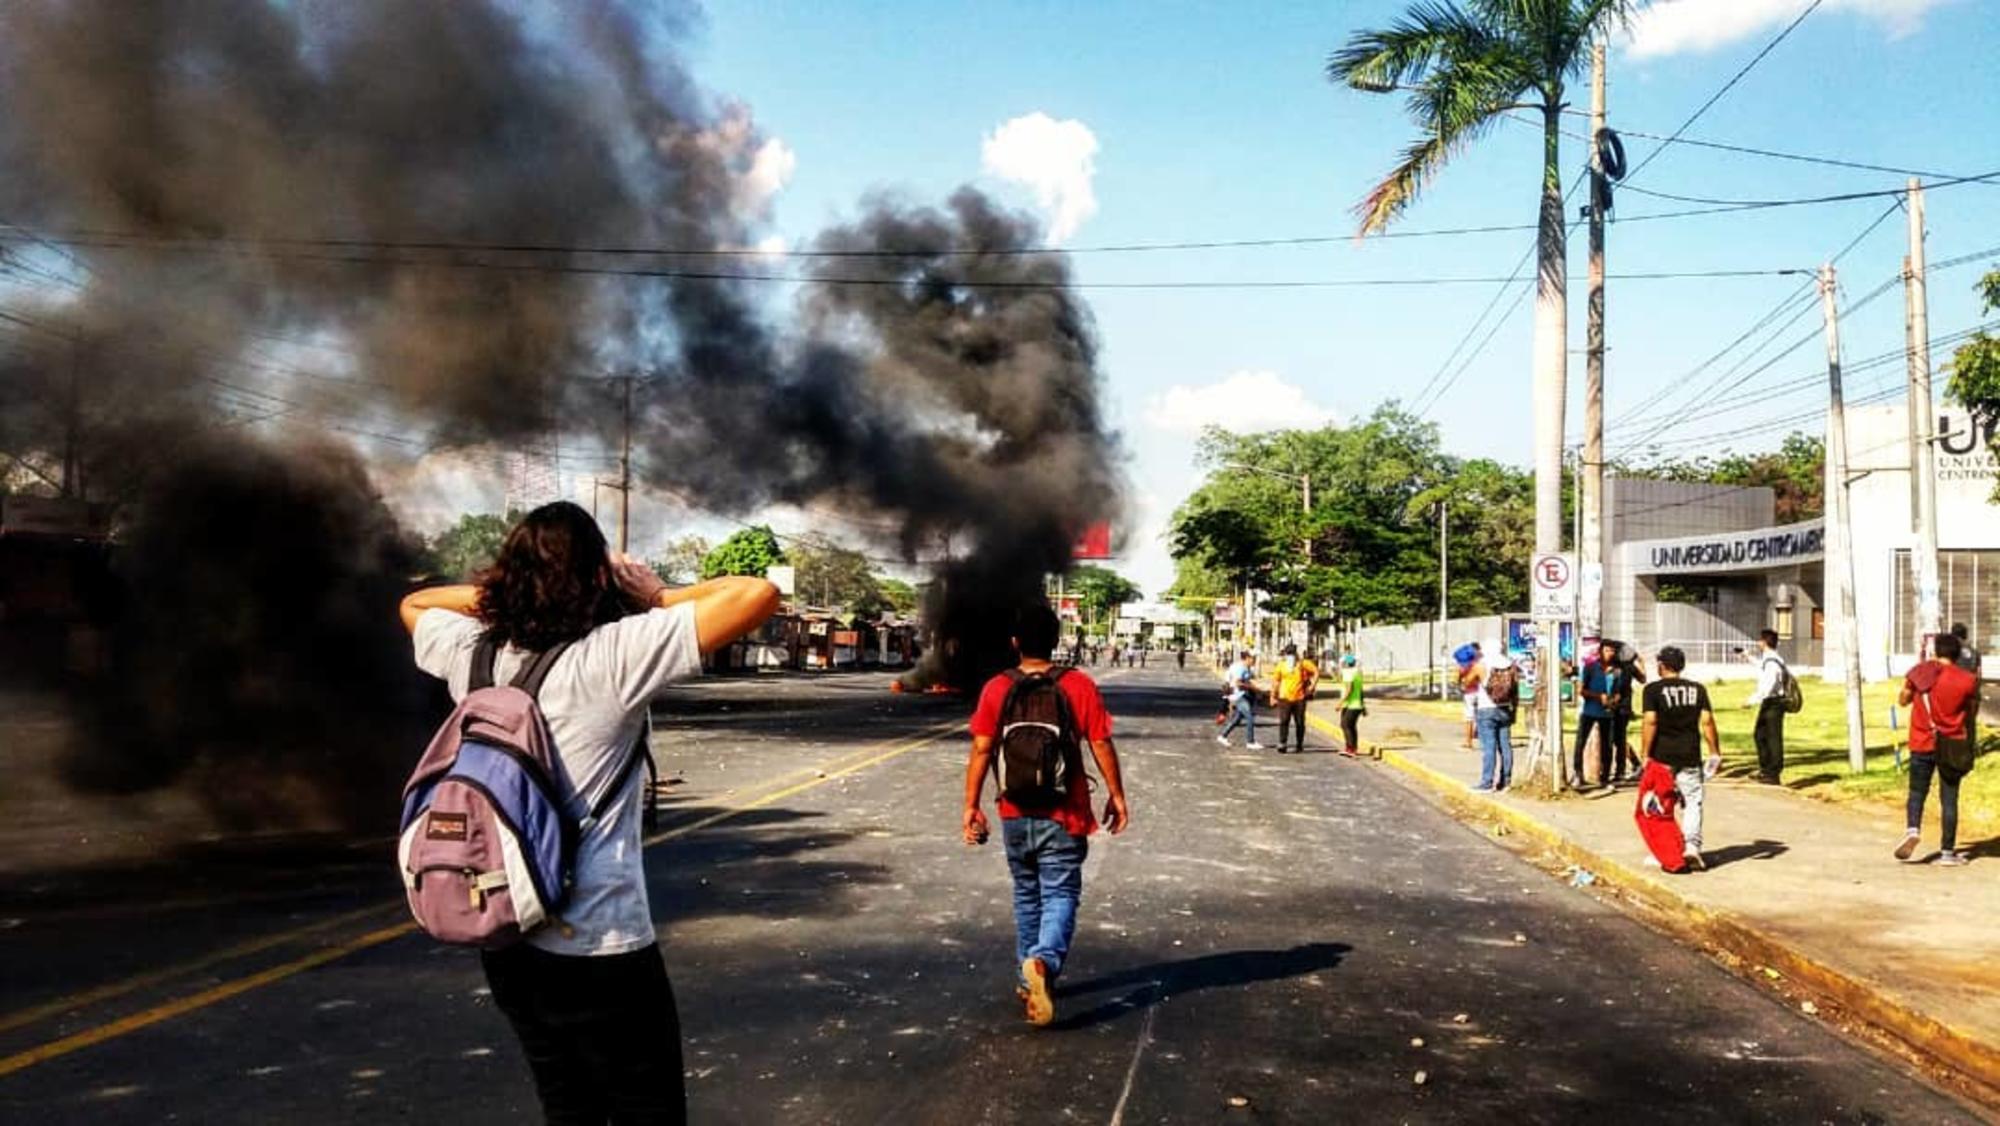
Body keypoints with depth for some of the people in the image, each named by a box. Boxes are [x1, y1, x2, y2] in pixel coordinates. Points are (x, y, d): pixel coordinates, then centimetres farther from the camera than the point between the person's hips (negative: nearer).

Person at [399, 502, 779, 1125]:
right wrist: (657, 599, -6)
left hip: (505, 940, 6)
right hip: (598, 946, -6)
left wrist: (507, 590, 9)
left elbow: (413, 604, 21)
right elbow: (758, 594, -20)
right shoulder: (616, 655, -18)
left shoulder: (472, 653, -2)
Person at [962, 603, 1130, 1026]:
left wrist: (971, 805, 1)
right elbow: (1101, 744, -5)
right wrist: (1116, 794, 5)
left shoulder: (996, 689, -3)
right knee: (1060, 894, 1)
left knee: (1027, 894, 19)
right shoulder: (1079, 685, -6)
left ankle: (1027, 978, 28)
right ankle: (1044, 960, -25)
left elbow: (981, 750, -5)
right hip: (1063, 814, -2)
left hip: (1015, 814, 2)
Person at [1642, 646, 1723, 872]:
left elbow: (1650, 722, -13)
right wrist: (1715, 752, 5)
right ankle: (1692, 847, -11)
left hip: (1662, 756, -2)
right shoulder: (1698, 689, 5)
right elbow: (1707, 722, 0)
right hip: (1690, 757, 2)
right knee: (1692, 803, 6)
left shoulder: (1653, 690, -5)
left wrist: (1645, 754, -10)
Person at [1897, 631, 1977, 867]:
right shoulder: (1968, 679, -5)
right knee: (1949, 799, 7)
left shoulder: (1919, 672, -4)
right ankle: (1948, 852, 11)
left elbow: (1903, 700, 10)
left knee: (1917, 792, 11)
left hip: (1922, 744, 0)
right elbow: (1971, 712, 4)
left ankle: (1912, 830, -16)